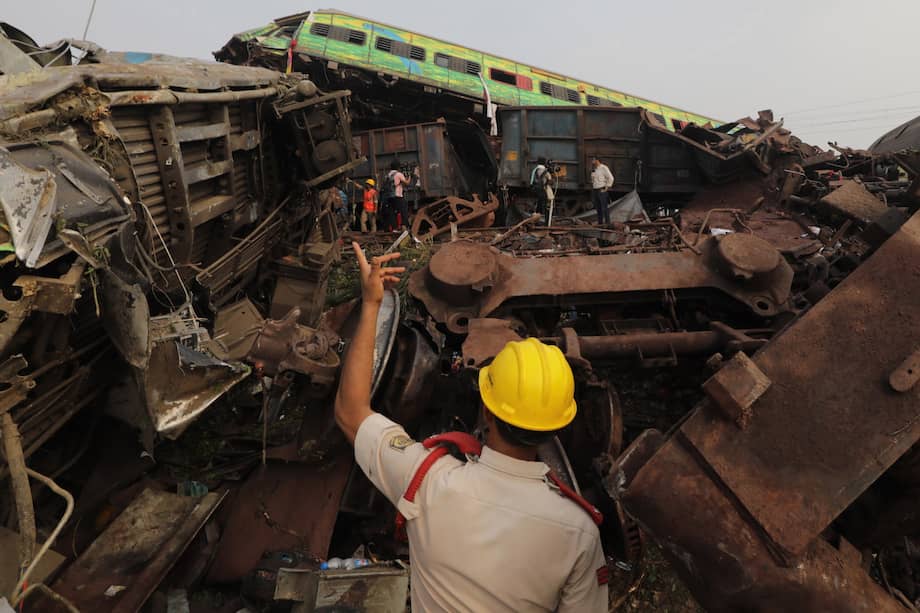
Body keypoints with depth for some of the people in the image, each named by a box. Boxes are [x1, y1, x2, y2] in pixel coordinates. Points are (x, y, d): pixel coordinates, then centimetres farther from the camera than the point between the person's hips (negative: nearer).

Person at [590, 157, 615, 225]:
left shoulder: (603, 168, -9)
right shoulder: (594, 170, 15)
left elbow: (611, 178, -13)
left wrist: (607, 188, -14)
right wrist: (592, 188, 15)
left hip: (602, 191, -8)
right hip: (595, 191, 8)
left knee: (604, 207, -10)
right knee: (598, 208, 6)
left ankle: (607, 222, -9)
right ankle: (600, 222, 10)